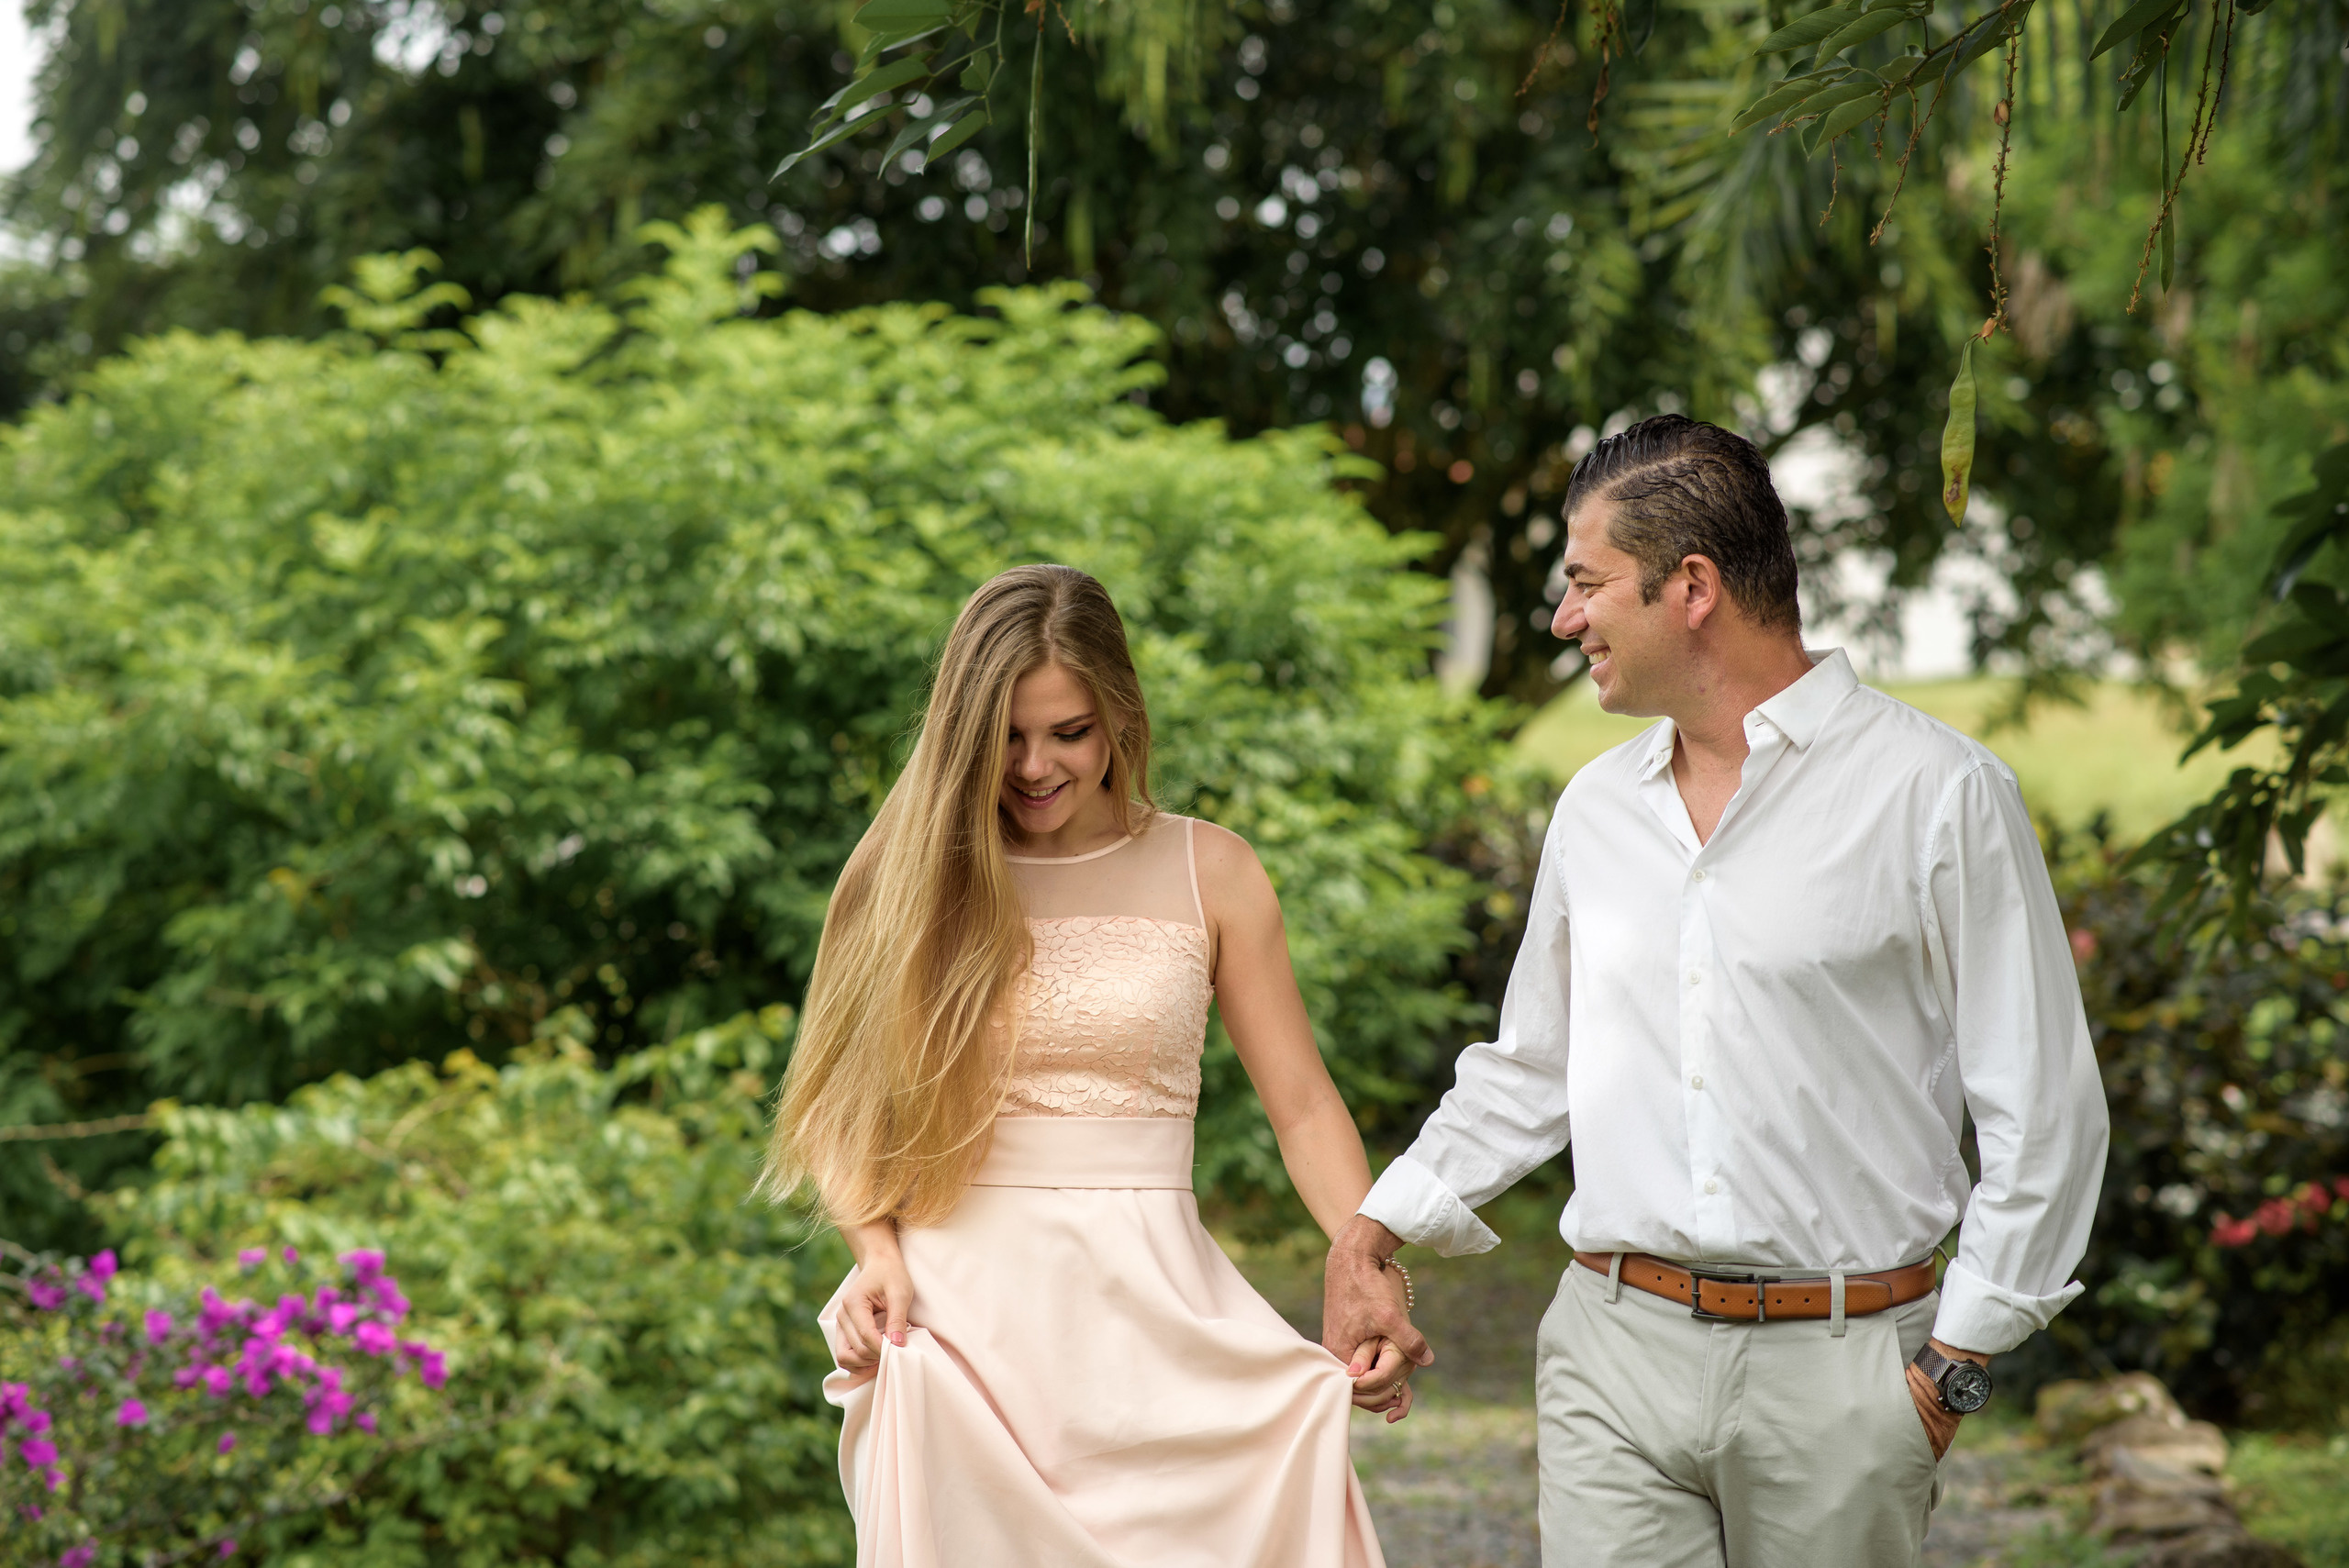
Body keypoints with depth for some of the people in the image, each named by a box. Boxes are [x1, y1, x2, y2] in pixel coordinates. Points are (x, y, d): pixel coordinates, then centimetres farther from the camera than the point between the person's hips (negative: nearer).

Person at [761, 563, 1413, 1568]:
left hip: (1150, 1301, 0)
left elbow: (1303, 1108, 4)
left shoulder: (1206, 871, 5)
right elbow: (842, 1107, 9)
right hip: (961, 1305, 0)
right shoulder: (912, 875, 6)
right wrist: (876, 1249, -9)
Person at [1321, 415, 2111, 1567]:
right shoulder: (1596, 807, 13)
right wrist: (1372, 1231, 12)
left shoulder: (1937, 792, -5)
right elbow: (1529, 1069, 23)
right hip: (1614, 1353, 4)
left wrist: (1956, 1365, -6)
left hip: (1838, 1369, -4)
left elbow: (2043, 1111, -4)